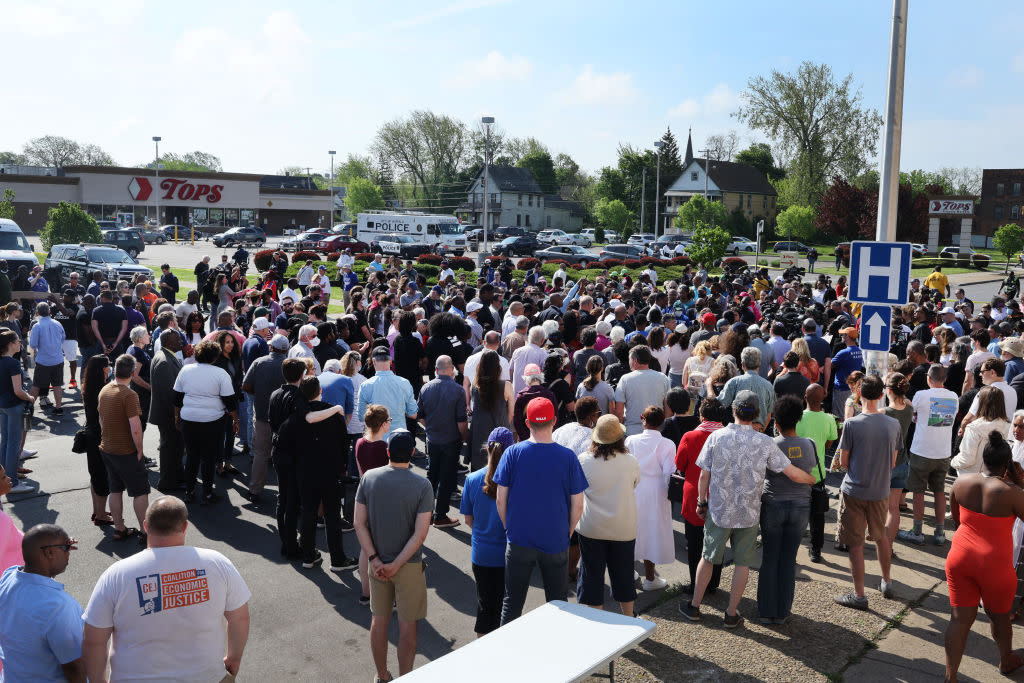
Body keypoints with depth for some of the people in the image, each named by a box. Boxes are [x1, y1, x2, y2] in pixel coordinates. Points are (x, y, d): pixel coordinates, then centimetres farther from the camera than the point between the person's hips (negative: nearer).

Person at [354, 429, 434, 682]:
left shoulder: (368, 478, -8)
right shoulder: (422, 486, -16)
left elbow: (359, 523, -8)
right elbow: (420, 533, -19)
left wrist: (374, 560, -8)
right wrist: (396, 565, -14)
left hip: (377, 563, 3)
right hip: (409, 565, -3)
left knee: (379, 620, 18)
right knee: (407, 624, 11)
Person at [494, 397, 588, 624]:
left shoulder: (513, 453, -10)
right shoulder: (568, 457, -9)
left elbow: (501, 500, -6)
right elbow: (577, 506, -5)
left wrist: (509, 529, 10)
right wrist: (566, 533, 11)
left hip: (519, 541, 0)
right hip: (556, 542, 0)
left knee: (512, 602, 15)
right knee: (557, 604, 17)